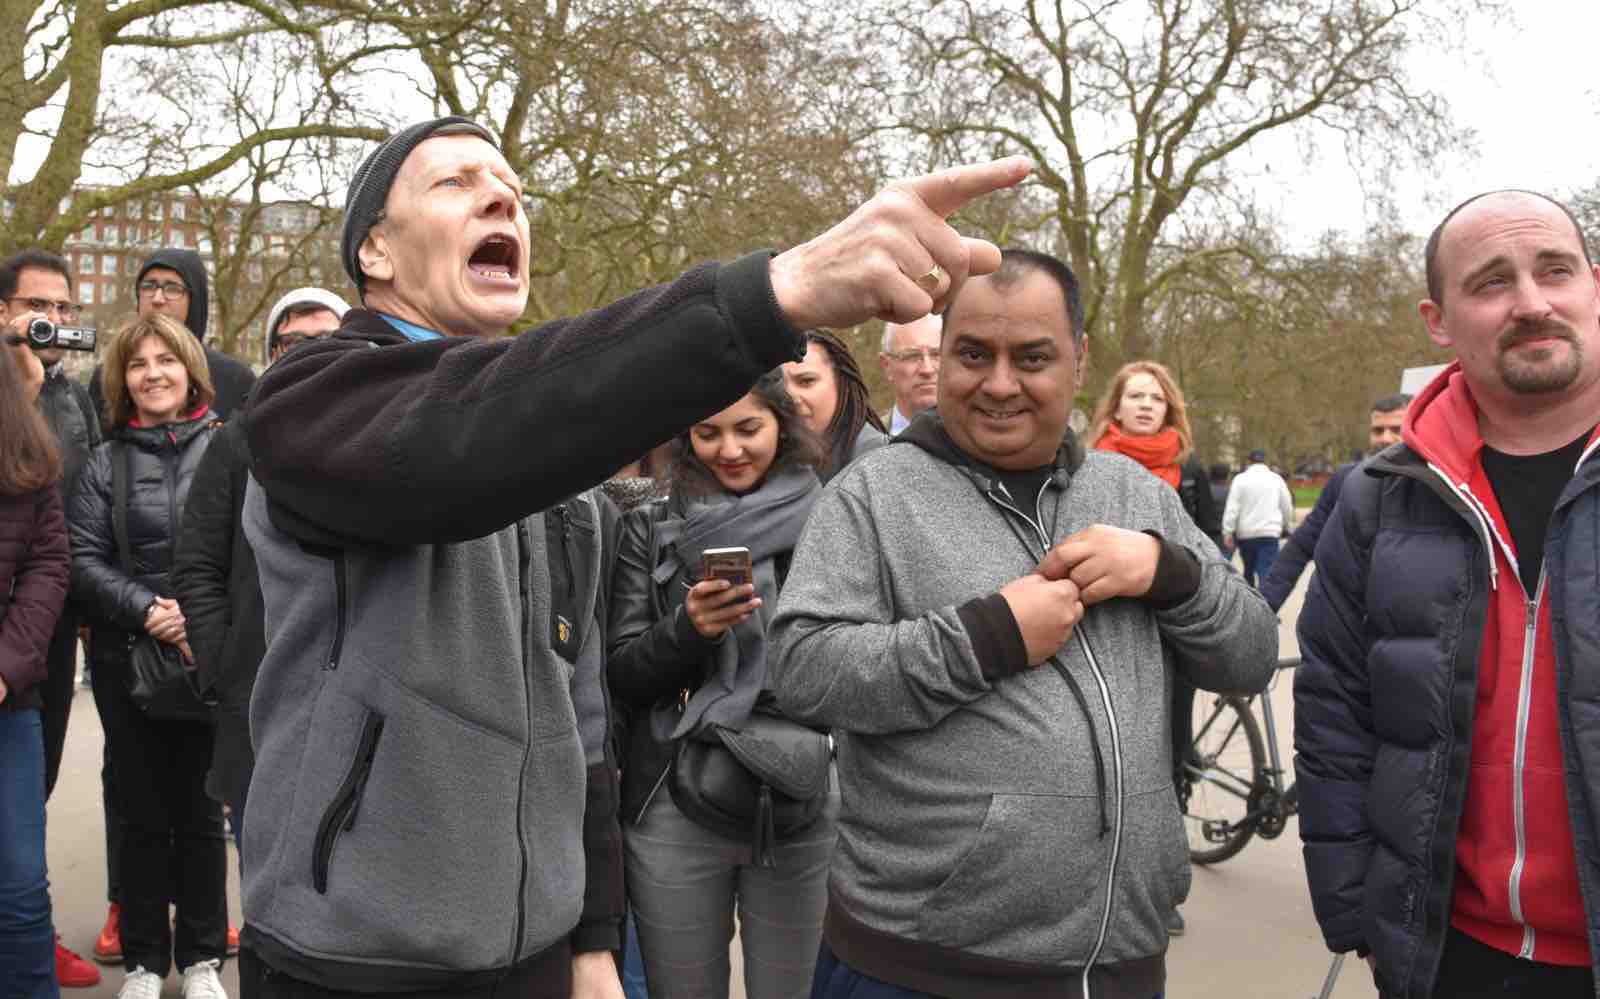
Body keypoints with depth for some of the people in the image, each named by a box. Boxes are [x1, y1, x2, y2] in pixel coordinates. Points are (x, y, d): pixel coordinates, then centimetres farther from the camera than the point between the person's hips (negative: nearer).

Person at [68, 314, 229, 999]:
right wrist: (147, 610, -14)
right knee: (142, 815, 9)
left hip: (210, 661, -1)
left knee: (200, 814, 8)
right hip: (126, 663, 2)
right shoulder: (106, 462, 6)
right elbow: (82, 558, 0)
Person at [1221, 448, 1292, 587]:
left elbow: (1232, 508, -6)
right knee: (1267, 571, -8)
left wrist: (1228, 532, -5)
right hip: (1269, 533, -1)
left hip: (1246, 534, 1)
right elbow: (1287, 507, 12)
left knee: (1248, 571, 18)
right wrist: (1287, 527, 28)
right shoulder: (1276, 479, 6)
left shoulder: (1240, 479, 1)